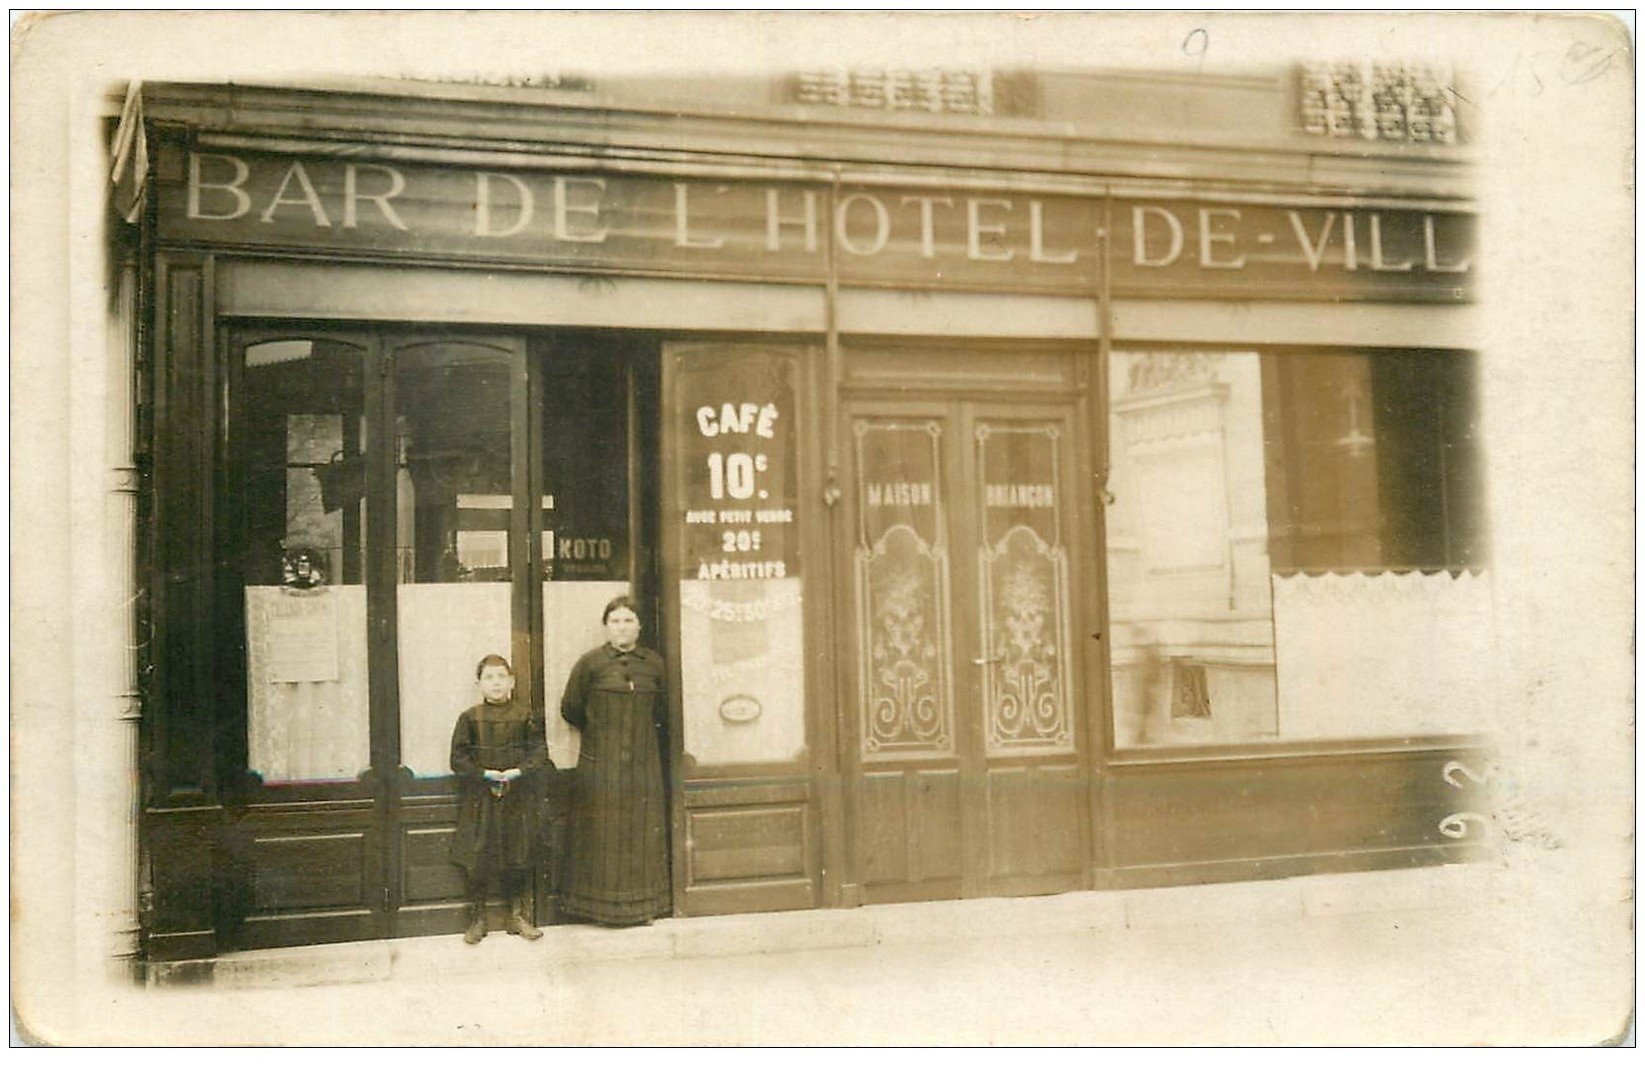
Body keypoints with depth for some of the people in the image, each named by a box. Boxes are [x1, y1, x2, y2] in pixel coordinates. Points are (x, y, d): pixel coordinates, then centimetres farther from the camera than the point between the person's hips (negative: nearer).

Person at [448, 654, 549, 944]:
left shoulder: (525, 717, 1)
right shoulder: (470, 718, -1)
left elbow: (539, 753, -1)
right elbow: (458, 759, -3)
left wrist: (519, 771, -17)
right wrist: (484, 774, -15)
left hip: (517, 799, 1)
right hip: (479, 799, -1)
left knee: (517, 857, 8)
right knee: (477, 859, 2)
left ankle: (518, 915, 21)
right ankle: (477, 918, 15)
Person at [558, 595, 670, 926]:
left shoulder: (654, 664, 6)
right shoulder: (591, 664, -4)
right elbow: (570, 709, 4)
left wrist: (643, 732, 10)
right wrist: (599, 732, 10)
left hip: (644, 763, 3)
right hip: (601, 763, -3)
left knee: (643, 834, 6)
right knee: (603, 835, 0)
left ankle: (642, 905, 14)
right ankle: (603, 904, 8)